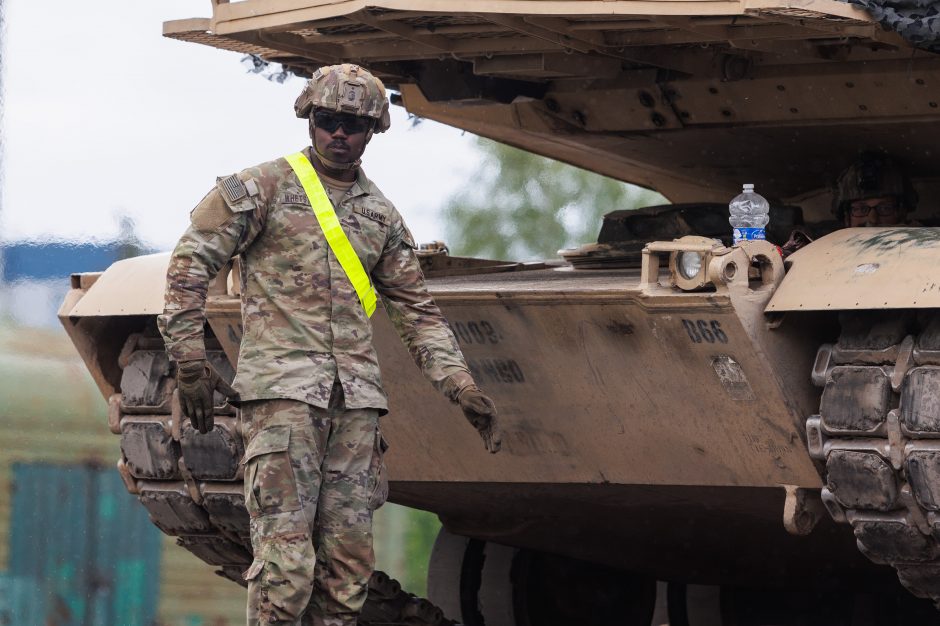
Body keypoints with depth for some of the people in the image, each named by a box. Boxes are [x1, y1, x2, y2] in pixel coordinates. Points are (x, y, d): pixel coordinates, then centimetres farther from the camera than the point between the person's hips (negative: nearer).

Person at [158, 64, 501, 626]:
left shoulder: (381, 215, 18)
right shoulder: (263, 188, 3)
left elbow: (418, 310, 22)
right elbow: (191, 263, 2)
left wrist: (462, 388, 12)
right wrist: (191, 362, -6)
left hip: (356, 399, 5)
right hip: (282, 388, -5)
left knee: (349, 563, 2)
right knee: (286, 559, -15)